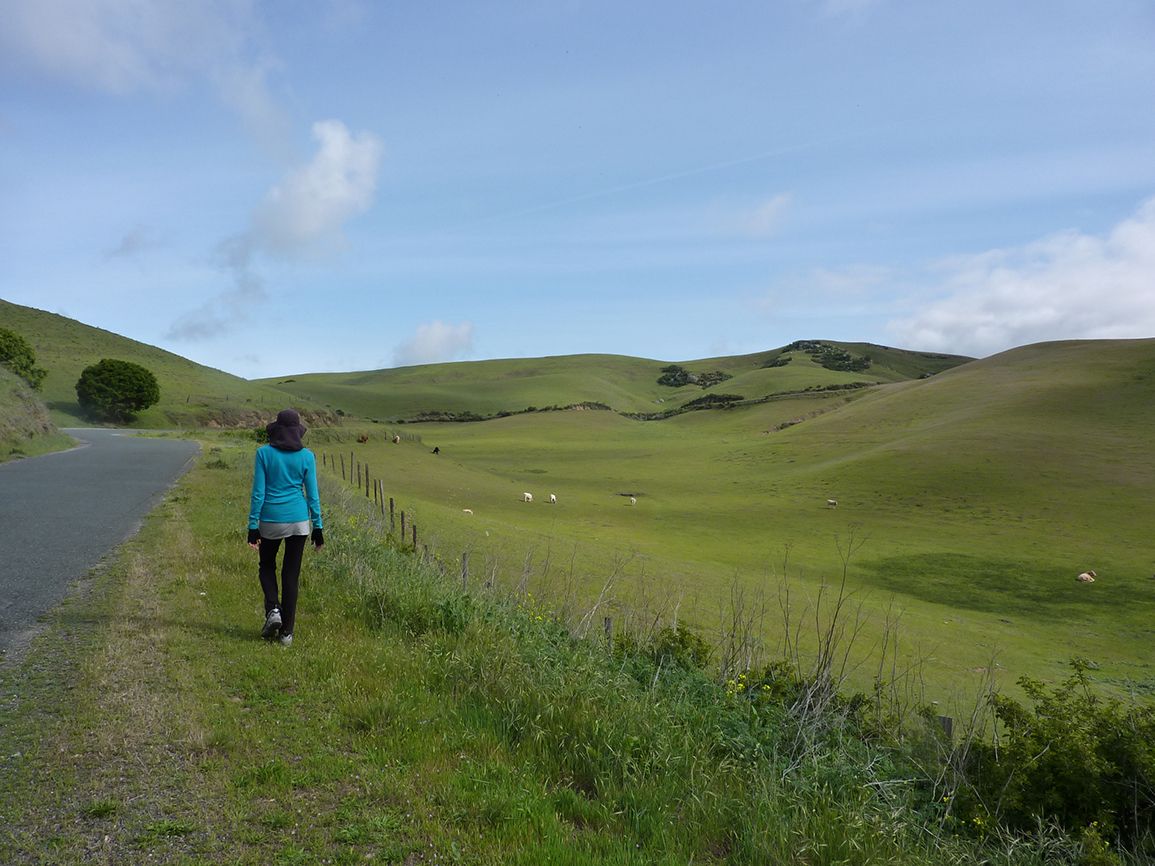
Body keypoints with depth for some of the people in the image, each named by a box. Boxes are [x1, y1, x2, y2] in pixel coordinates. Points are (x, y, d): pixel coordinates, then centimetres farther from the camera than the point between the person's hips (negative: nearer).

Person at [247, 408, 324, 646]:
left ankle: (273, 610, -1)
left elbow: (258, 492, -7)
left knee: (267, 566, 22)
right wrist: (317, 527, 7)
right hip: (299, 520, 1)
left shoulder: (264, 453, -6)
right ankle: (286, 631, 11)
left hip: (270, 520, -1)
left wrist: (252, 526, -2)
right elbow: (312, 494, 0)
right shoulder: (306, 456, -3)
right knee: (291, 574, 8)